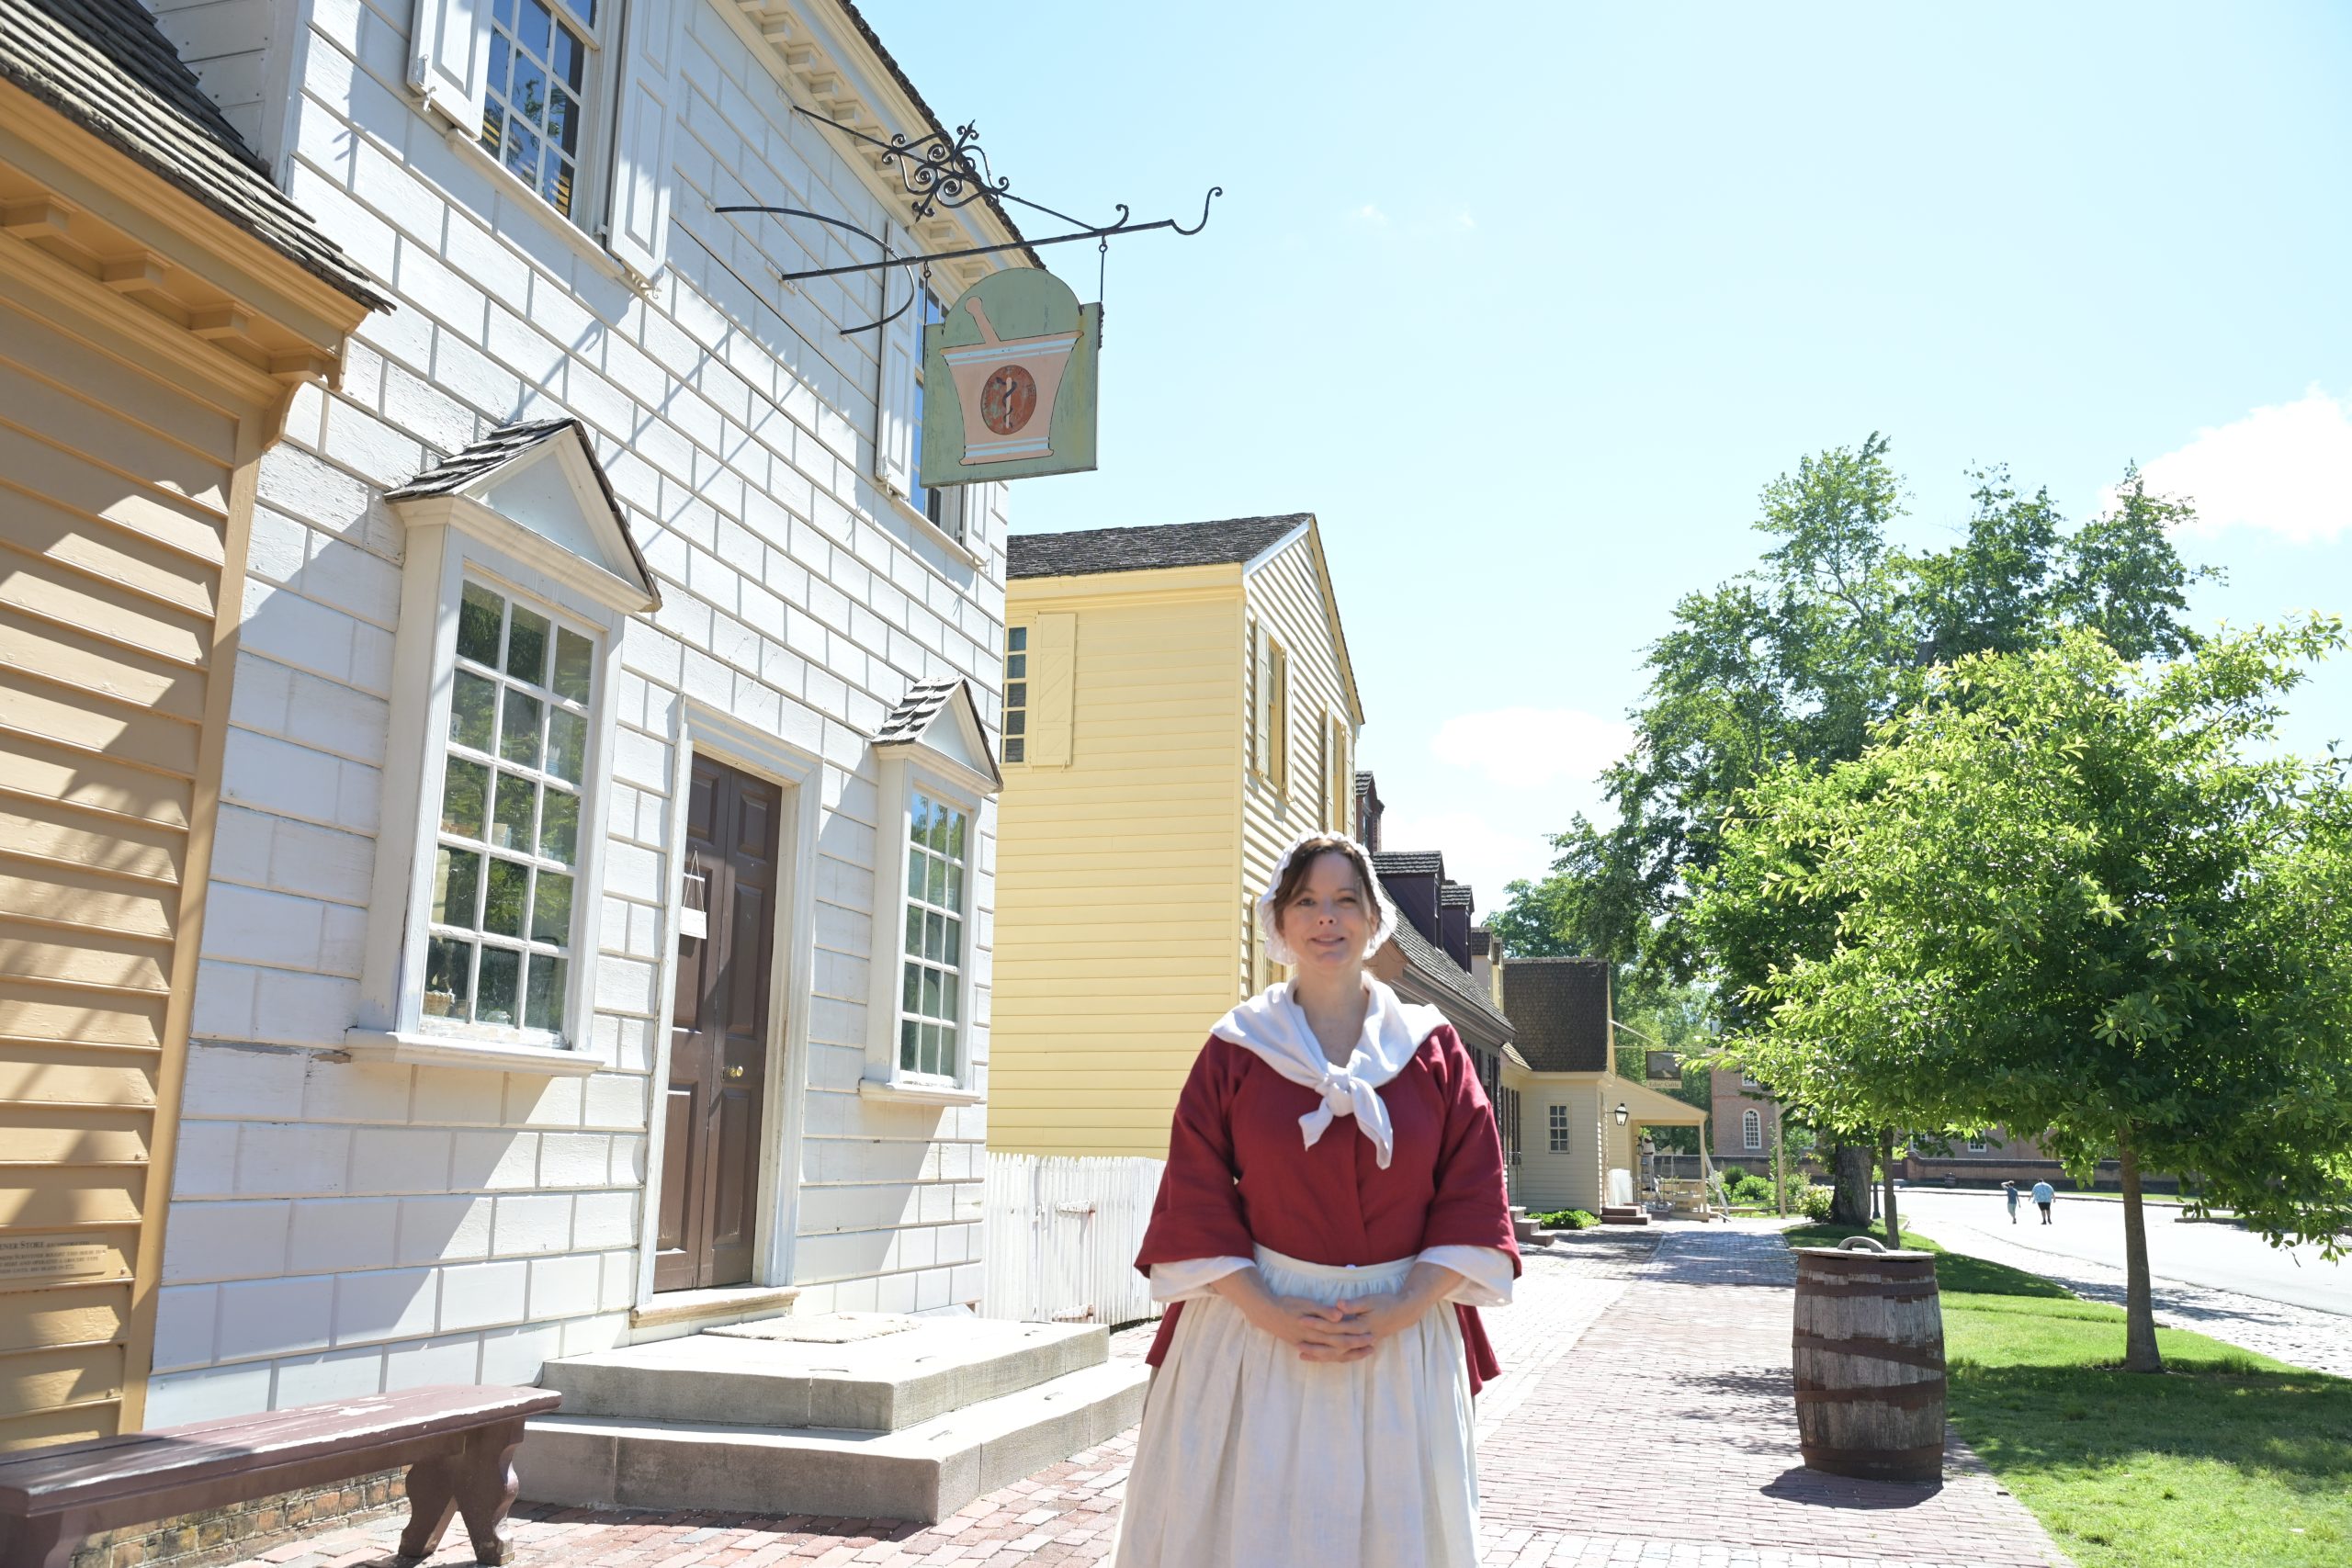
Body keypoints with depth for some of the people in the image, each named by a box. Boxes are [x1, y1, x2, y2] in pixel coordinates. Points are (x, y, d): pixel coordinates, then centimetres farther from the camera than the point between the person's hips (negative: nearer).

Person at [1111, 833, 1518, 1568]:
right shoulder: (1236, 1048, 1)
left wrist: (1403, 1309, -12)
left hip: (1405, 1335, 1)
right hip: (1259, 1328, -1)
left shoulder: (1432, 1047, 4)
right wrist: (1269, 1313, -13)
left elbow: (1474, 1191, 0)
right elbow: (1195, 1199, -2)